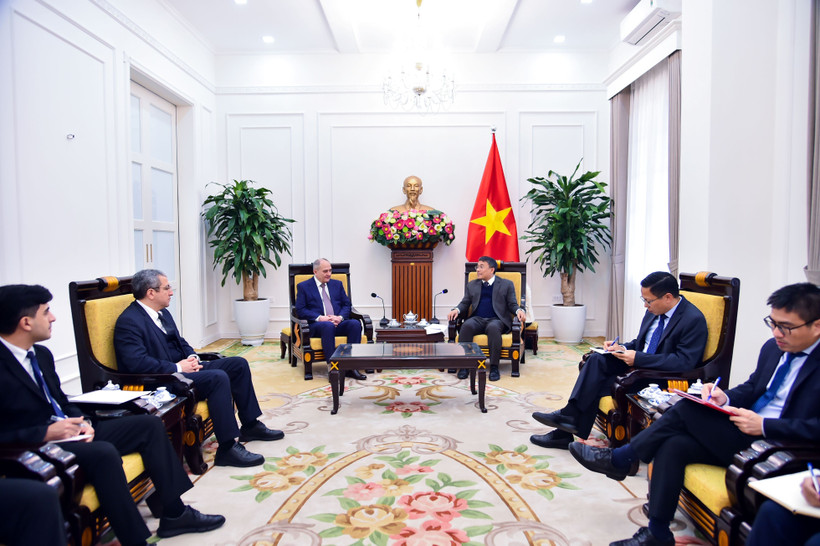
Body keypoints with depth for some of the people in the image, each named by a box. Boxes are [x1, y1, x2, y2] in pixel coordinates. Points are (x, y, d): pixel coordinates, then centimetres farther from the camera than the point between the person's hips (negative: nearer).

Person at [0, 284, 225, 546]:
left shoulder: (41, 355, 11)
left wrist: (82, 421, -1)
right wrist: (45, 433, -24)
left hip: (70, 431, 9)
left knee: (150, 424, 0)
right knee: (104, 452, -36)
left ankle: (173, 514, 3)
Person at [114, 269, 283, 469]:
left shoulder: (162, 313, 14)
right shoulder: (129, 322, -16)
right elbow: (137, 363, -26)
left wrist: (192, 357, 2)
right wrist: (177, 368, -22)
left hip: (183, 367, 10)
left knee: (238, 364, 3)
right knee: (218, 377, -30)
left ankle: (250, 425, 12)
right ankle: (227, 448, -24)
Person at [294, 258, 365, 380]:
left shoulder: (337, 284, 21)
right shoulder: (303, 286, 9)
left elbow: (347, 305, 15)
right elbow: (300, 309, -1)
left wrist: (340, 317, -7)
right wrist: (319, 318, -16)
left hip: (338, 323, 4)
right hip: (316, 325, -4)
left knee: (355, 324, -28)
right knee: (328, 326, -39)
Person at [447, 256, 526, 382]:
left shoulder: (506, 284, 14)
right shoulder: (471, 285, 23)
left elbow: (512, 304, 10)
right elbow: (465, 303, 19)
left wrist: (519, 311, -13)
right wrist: (457, 310, -4)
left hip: (497, 320, -2)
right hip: (477, 319, 2)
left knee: (493, 328, -38)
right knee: (466, 326, -32)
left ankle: (494, 367, -32)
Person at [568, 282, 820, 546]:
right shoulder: (773, 347, 11)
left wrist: (765, 425, -26)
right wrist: (725, 398, -3)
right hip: (742, 434, 8)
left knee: (687, 410, -22)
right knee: (672, 445, -17)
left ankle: (619, 459, -5)